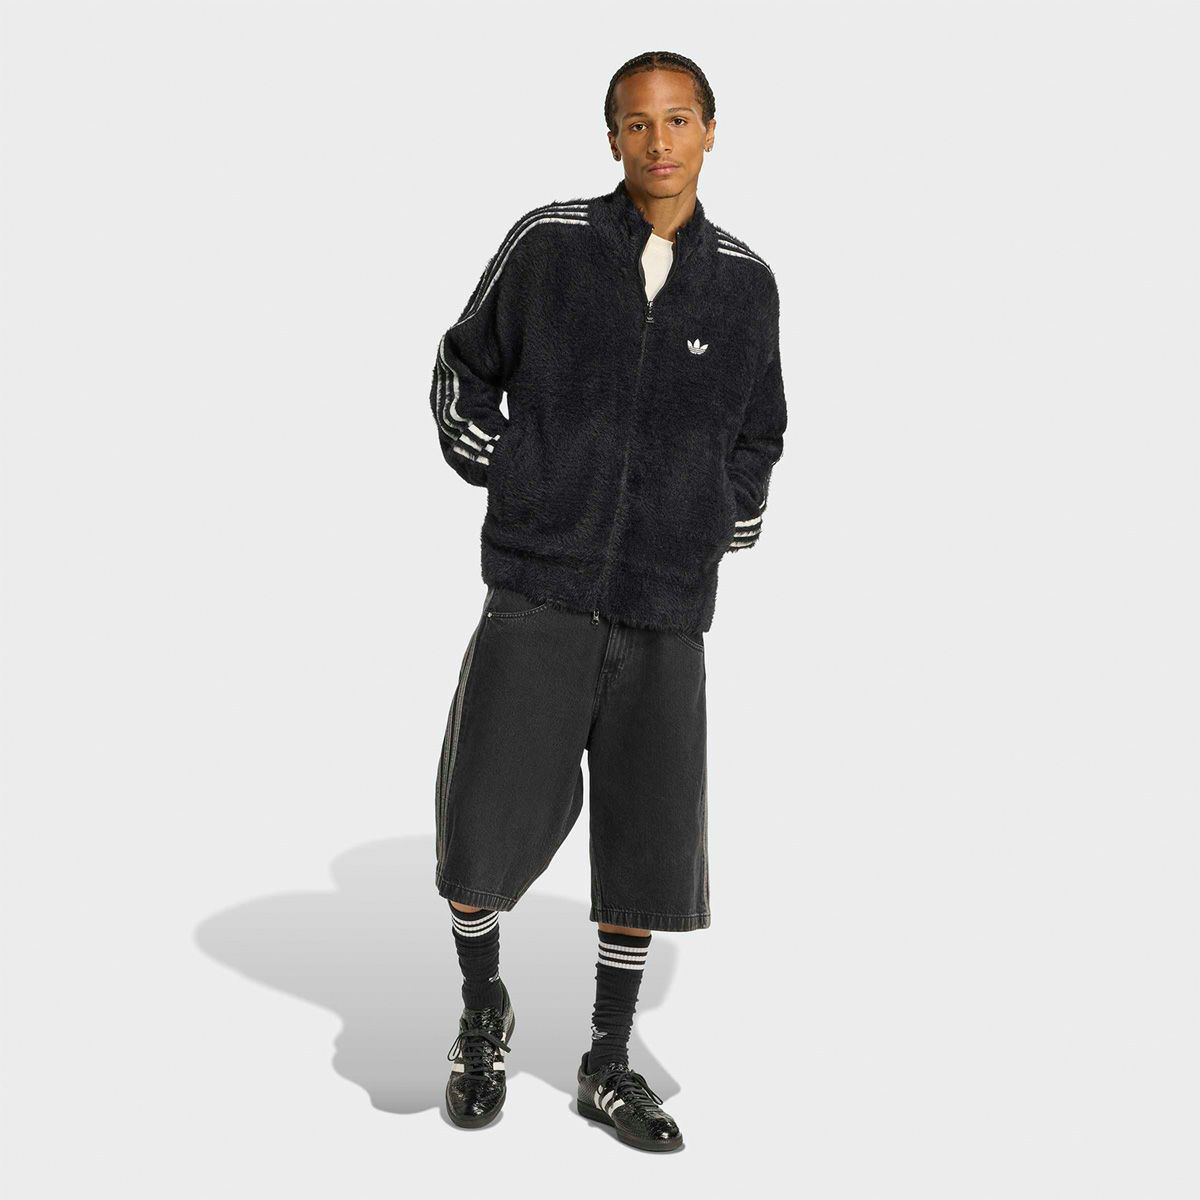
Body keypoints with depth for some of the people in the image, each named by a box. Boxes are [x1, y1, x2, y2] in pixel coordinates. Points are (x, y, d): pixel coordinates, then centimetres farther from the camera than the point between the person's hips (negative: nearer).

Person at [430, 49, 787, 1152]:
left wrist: (725, 530, 12)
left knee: (646, 846, 7)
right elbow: (463, 369, 12)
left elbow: (758, 437, 22)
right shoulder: (549, 244, 0)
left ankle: (608, 1068, 26)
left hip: (665, 615, 2)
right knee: (487, 834, -3)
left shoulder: (746, 284, 6)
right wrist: (504, 478, 2)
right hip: (536, 601, -2)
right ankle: (484, 1015, 28)